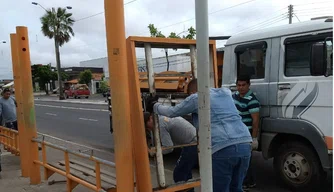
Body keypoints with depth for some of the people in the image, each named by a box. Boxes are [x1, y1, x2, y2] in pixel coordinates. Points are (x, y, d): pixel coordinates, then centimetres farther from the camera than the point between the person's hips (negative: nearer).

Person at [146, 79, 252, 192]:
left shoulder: (196, 97, 6)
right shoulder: (225, 93, 23)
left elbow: (171, 112, 16)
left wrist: (154, 105, 35)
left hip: (224, 149, -6)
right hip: (245, 145, 7)